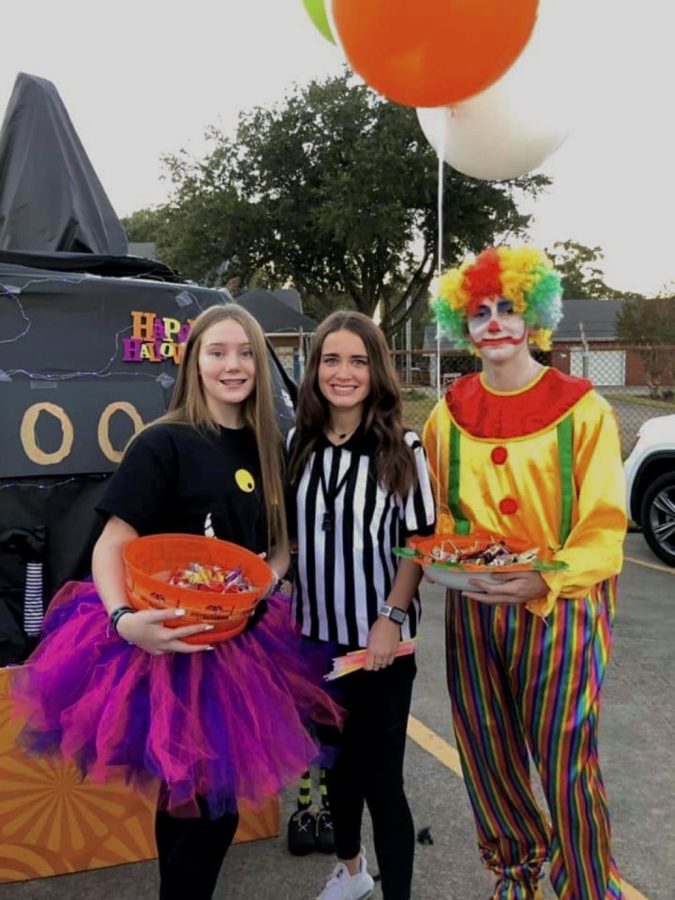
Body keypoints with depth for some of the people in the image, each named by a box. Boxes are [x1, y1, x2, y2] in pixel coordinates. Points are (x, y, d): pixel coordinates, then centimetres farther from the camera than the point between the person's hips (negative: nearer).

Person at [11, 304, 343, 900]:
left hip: (238, 641, 6)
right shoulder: (163, 444, -14)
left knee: (193, 796, 19)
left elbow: (282, 543, 13)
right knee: (209, 804, 2)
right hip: (169, 643, -6)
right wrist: (124, 620, -33)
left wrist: (269, 572, -8)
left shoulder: (269, 448, 5)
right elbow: (111, 545, -16)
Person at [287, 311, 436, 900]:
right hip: (316, 635, 5)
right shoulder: (301, 444, 1)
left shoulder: (403, 449, -11)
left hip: (380, 641, -5)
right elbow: (291, 535, 10)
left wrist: (390, 619, -16)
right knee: (336, 760, 22)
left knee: (381, 777, 2)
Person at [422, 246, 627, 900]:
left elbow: (604, 527, -9)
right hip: (473, 610, 4)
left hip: (561, 608, -4)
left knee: (564, 762, 1)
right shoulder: (448, 415, 7)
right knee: (486, 756, 14)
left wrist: (544, 580, -24)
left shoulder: (582, 409, -7)